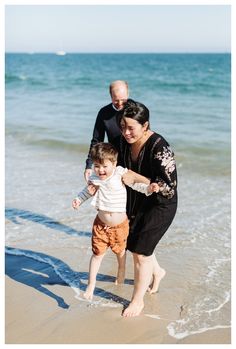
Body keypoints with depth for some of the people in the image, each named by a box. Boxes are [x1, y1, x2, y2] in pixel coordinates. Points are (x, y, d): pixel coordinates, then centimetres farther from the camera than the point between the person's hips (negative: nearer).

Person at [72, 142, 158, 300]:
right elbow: (88, 190, 11)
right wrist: (79, 200, -1)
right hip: (101, 225, 1)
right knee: (97, 254, 6)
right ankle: (91, 285, 20)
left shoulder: (120, 174, -18)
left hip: (120, 225, -1)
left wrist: (149, 188, -34)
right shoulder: (94, 178, -8)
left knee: (120, 251, 22)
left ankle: (121, 271, 53)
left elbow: (136, 184, -17)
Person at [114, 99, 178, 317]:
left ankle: (137, 300, 23)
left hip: (159, 206, -7)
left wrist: (136, 179, -34)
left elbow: (170, 187, -33)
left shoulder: (159, 148, -30)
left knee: (140, 253, -1)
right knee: (135, 244, 21)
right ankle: (157, 271, 54)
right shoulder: (123, 141, -10)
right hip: (135, 203, 7)